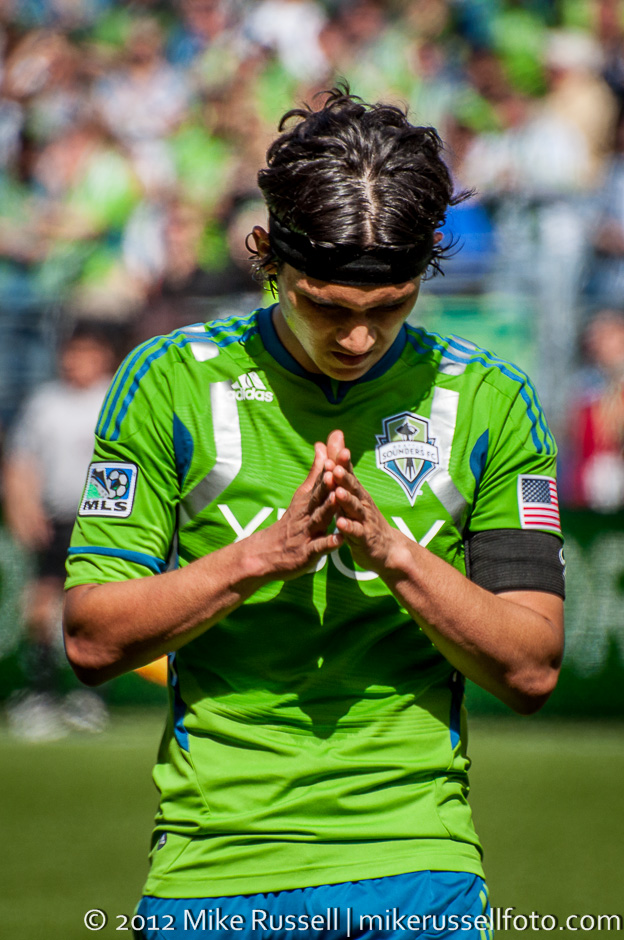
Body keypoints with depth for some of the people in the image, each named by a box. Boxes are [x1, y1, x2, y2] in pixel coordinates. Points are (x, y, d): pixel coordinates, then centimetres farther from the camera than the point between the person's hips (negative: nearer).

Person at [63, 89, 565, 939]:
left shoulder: (488, 402, 4)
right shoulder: (172, 383, 0)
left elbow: (531, 670, 1)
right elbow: (92, 639, -3)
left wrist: (391, 550, -13)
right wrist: (266, 554, -15)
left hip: (420, 867, 1)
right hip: (215, 862, 0)